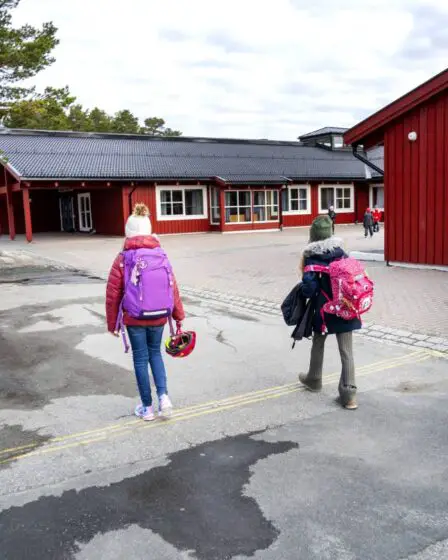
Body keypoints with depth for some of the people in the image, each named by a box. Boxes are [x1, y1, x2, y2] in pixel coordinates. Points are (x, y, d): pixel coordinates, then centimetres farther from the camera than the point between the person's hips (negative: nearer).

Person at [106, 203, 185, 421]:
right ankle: (163, 396, 6)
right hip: (158, 317, 3)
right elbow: (172, 288, 1)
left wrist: (112, 323, 4)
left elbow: (113, 295, -7)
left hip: (134, 319, -3)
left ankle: (147, 407, 19)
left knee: (141, 359, 10)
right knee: (155, 353, 21)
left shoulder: (122, 260, -9)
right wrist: (178, 315, 11)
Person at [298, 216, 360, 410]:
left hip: (323, 310, -2)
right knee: (346, 351, 4)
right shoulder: (342, 254, 0)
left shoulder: (310, 259, -11)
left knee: (318, 344, 22)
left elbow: (309, 288, -16)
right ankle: (348, 394, 1)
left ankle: (314, 379, 41)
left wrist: (302, 290, 4)